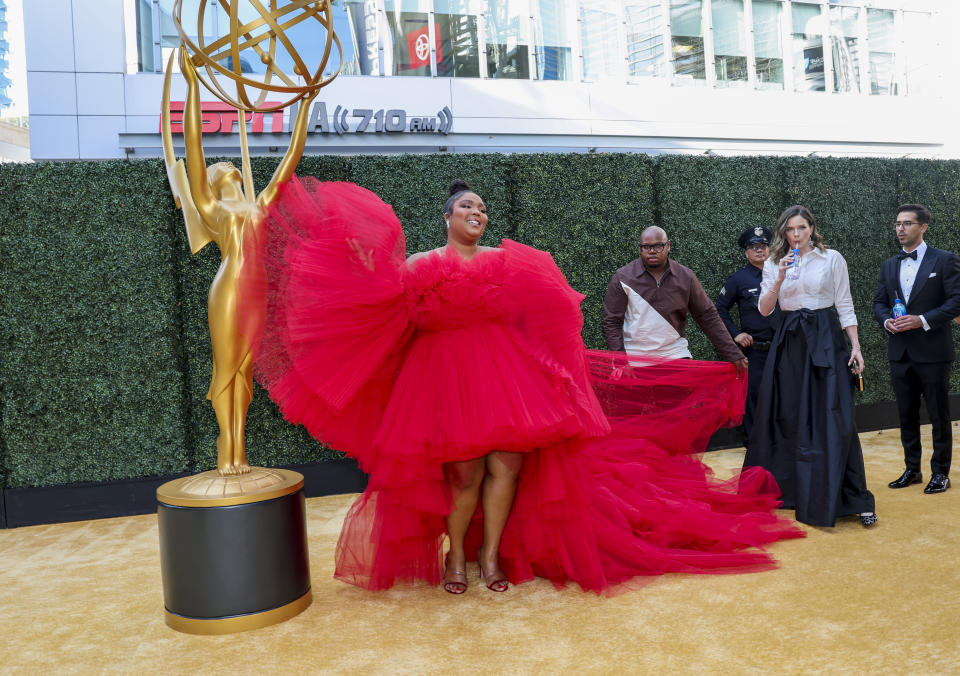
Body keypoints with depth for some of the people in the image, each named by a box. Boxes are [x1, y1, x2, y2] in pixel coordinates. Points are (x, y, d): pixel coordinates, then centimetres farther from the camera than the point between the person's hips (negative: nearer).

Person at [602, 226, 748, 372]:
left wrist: (733, 354, 2)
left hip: (676, 355, 2)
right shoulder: (623, 277, -2)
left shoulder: (685, 277, 4)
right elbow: (612, 322, -1)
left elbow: (708, 316, 7)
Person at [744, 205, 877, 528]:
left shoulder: (832, 259, 1)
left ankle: (854, 499, 1)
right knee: (787, 417, 8)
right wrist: (780, 279, -15)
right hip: (789, 343, 3)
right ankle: (788, 488, 25)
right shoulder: (774, 264, 7)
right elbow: (764, 309, 0)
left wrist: (856, 347, -4)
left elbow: (845, 306, 2)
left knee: (833, 418, -6)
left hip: (826, 340, -3)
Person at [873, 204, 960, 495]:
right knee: (906, 415, 11)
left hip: (933, 351, -5)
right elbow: (879, 302, 14)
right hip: (900, 351, 5)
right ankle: (912, 469, 22)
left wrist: (923, 320, -19)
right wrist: (887, 320, -6)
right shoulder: (889, 265, 11)